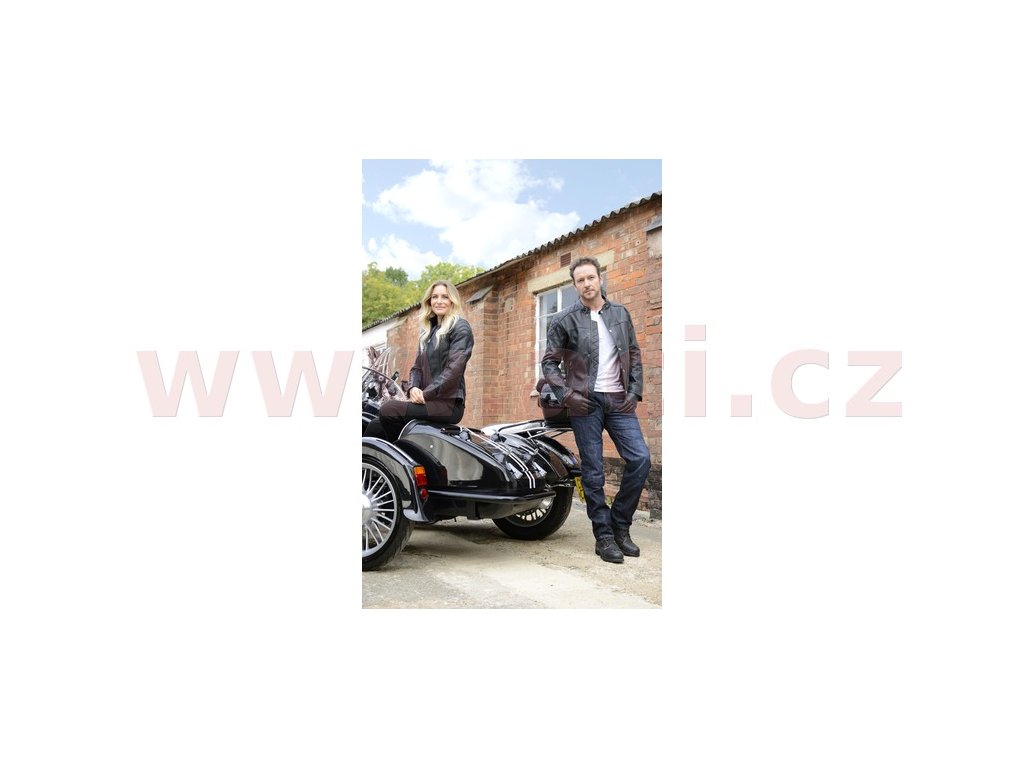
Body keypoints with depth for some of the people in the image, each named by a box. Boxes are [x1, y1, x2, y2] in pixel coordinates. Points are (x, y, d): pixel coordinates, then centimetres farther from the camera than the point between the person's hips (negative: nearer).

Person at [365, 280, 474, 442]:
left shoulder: (460, 327, -2)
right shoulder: (428, 331, 23)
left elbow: (455, 368, -13)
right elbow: (417, 366, 18)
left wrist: (426, 394, -16)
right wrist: (413, 388, -4)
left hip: (449, 403, -8)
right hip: (428, 402, 8)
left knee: (389, 409, -27)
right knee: (374, 428, -1)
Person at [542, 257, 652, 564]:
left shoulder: (621, 314, 12)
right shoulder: (564, 320, 2)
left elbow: (634, 355, 15)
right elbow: (549, 362, 3)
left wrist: (635, 392, 3)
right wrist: (567, 395, -8)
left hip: (619, 400, 3)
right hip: (586, 401, -3)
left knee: (640, 459, -7)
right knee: (593, 471, 0)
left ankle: (620, 525, 10)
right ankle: (604, 536, 10)